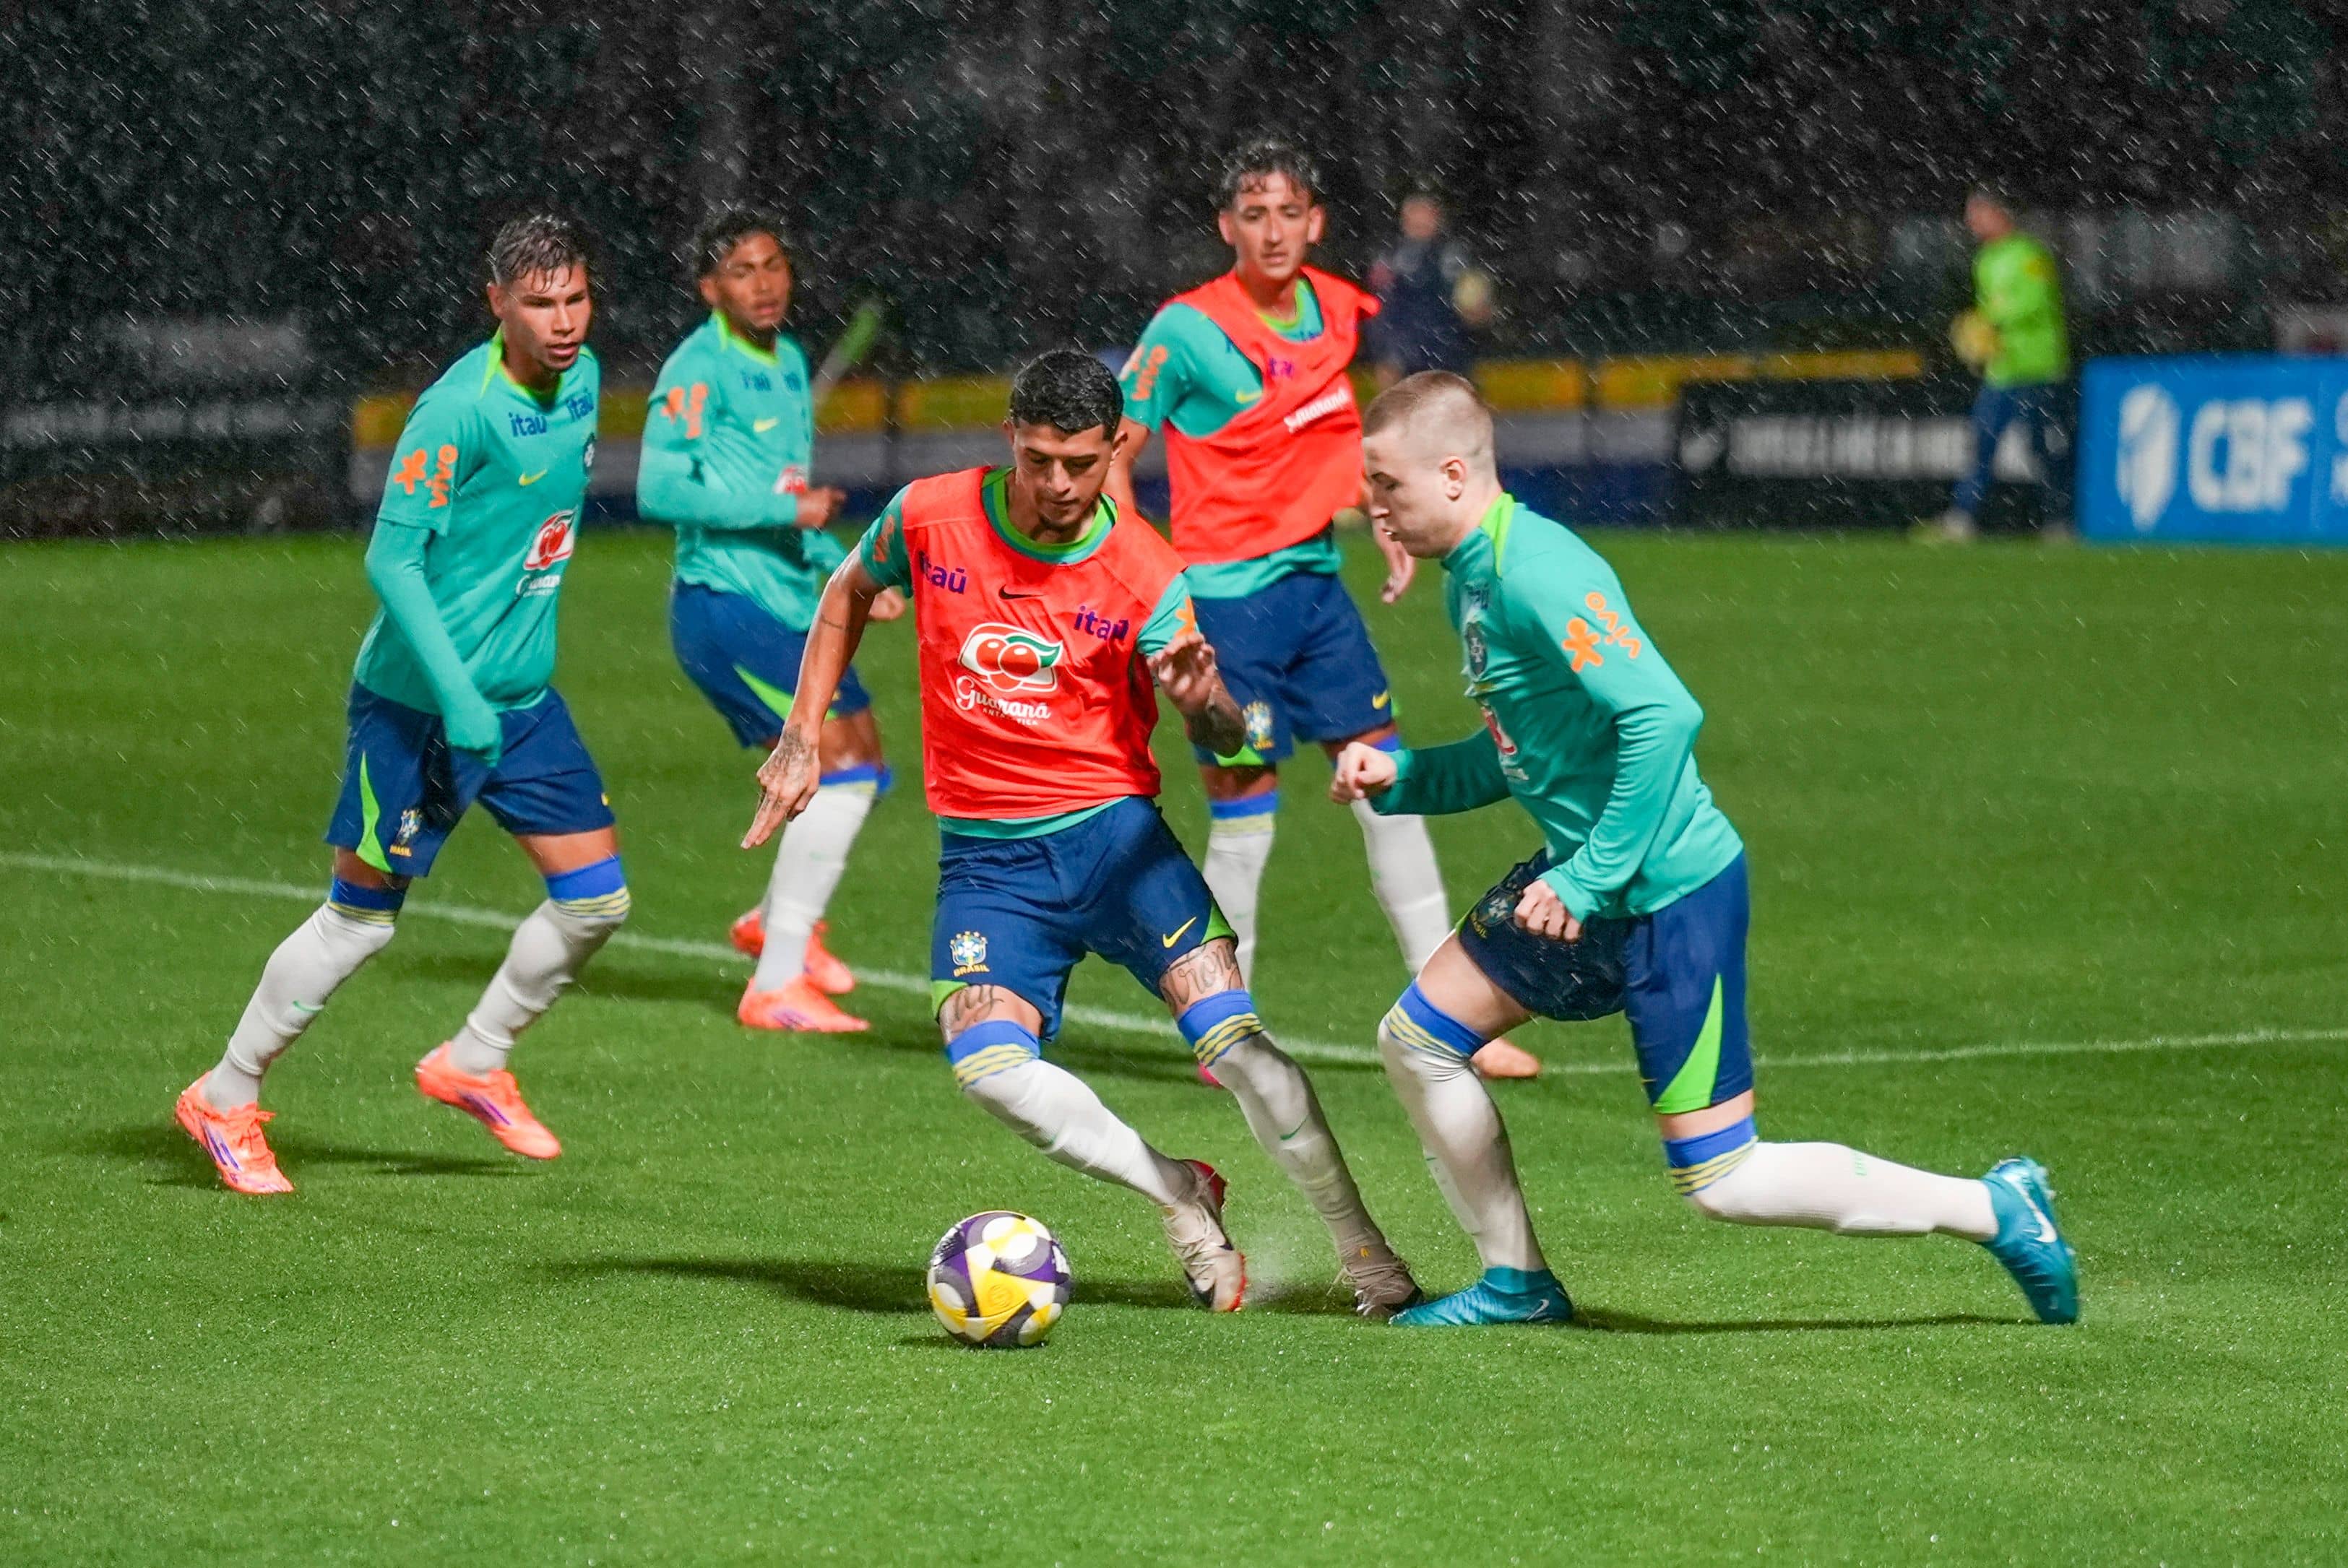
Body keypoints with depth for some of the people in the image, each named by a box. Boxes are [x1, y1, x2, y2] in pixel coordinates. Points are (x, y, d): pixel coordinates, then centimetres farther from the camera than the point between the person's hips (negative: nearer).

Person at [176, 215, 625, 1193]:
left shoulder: (581, 380, 3)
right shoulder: (459, 409, -22)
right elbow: (391, 560, -23)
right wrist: (458, 696, -27)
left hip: (521, 698, 7)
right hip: (415, 705, -7)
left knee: (597, 898, 3)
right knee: (362, 917, 1)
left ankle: (472, 1065, 23)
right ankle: (226, 1102, 17)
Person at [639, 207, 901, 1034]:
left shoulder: (789, 361, 15)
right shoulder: (699, 370, -13)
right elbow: (659, 489, -24)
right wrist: (783, 509, -24)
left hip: (789, 607, 9)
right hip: (725, 605, -9)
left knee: (863, 767, 16)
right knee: (842, 765, -16)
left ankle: (779, 920, 39)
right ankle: (776, 985, -13)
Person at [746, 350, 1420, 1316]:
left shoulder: (1143, 574, -9)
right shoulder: (930, 518, -5)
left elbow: (1222, 738, -14)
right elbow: (849, 595, 17)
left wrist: (1205, 703, -38)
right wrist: (801, 739, 12)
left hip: (1113, 832, -1)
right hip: (986, 855, 1)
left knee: (1231, 1036, -18)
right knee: (986, 1065, -23)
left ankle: (1360, 1247, -1)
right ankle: (1180, 1199, -1)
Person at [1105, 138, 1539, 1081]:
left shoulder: (1339, 311, 6)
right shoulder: (1187, 331, -13)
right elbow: (1109, 456, -8)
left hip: (1318, 580, 6)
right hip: (1226, 594, -6)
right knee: (1244, 815, -3)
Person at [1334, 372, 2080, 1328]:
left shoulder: (1536, 572, -21)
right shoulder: (1468, 581, 9)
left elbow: (1663, 717, -29)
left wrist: (1587, 881, -26)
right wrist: (1398, 778, 6)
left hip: (1671, 893, -10)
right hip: (1587, 880, 10)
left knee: (1723, 1182, -7)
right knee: (1415, 1038, 12)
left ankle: (1995, 1211, 4)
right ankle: (1516, 1283, 23)